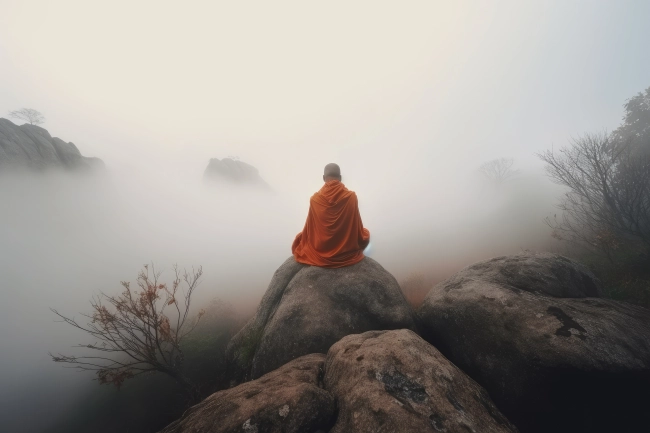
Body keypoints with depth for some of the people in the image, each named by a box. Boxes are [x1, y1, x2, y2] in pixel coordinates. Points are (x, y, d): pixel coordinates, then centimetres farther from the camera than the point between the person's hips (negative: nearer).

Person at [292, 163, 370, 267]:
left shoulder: (315, 199, -13)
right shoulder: (351, 196, -14)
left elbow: (309, 231, -4)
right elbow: (357, 230, -5)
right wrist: (364, 234, 18)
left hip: (320, 254, 1)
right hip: (347, 254, 0)